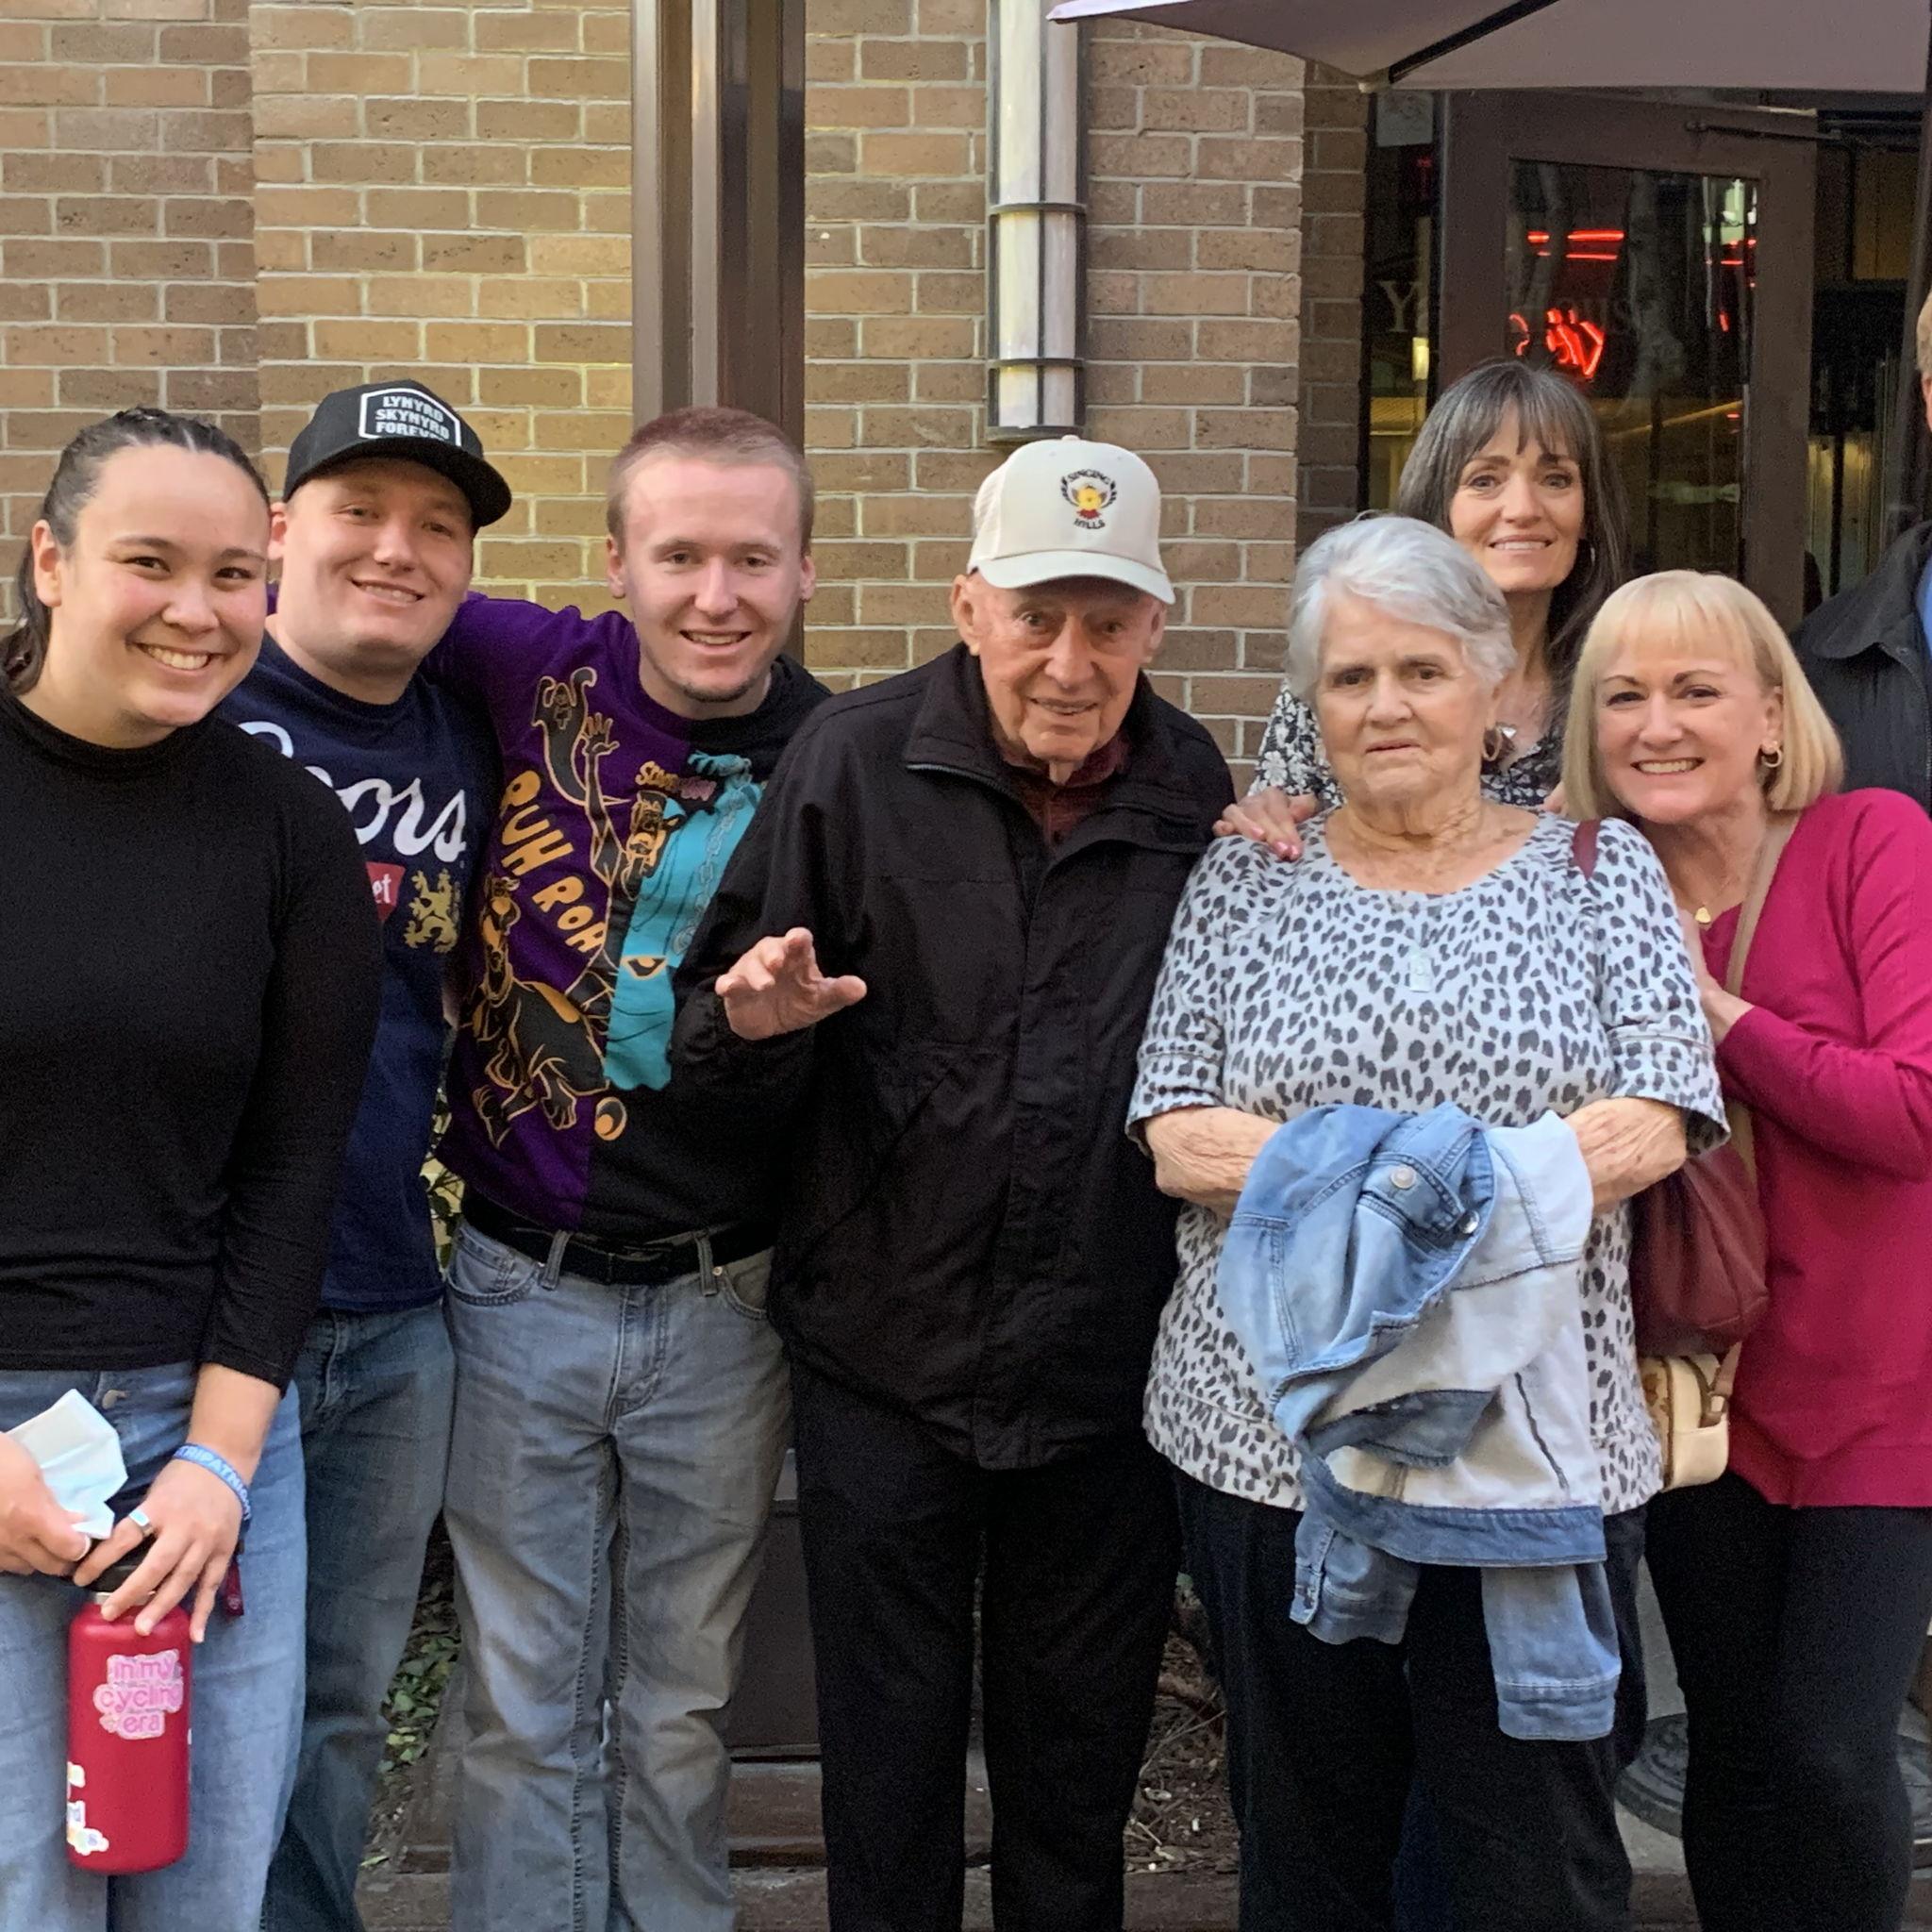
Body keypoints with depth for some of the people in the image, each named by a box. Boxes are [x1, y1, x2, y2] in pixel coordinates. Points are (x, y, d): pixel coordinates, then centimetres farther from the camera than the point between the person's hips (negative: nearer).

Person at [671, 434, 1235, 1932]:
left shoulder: (1199, 791, -1)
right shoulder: (858, 758, -6)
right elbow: (723, 1028, -6)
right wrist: (756, 1022, -24)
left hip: (1108, 1361, 2)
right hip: (887, 1347, -1)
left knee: (1081, 1755, 18)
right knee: (889, 1749, 14)